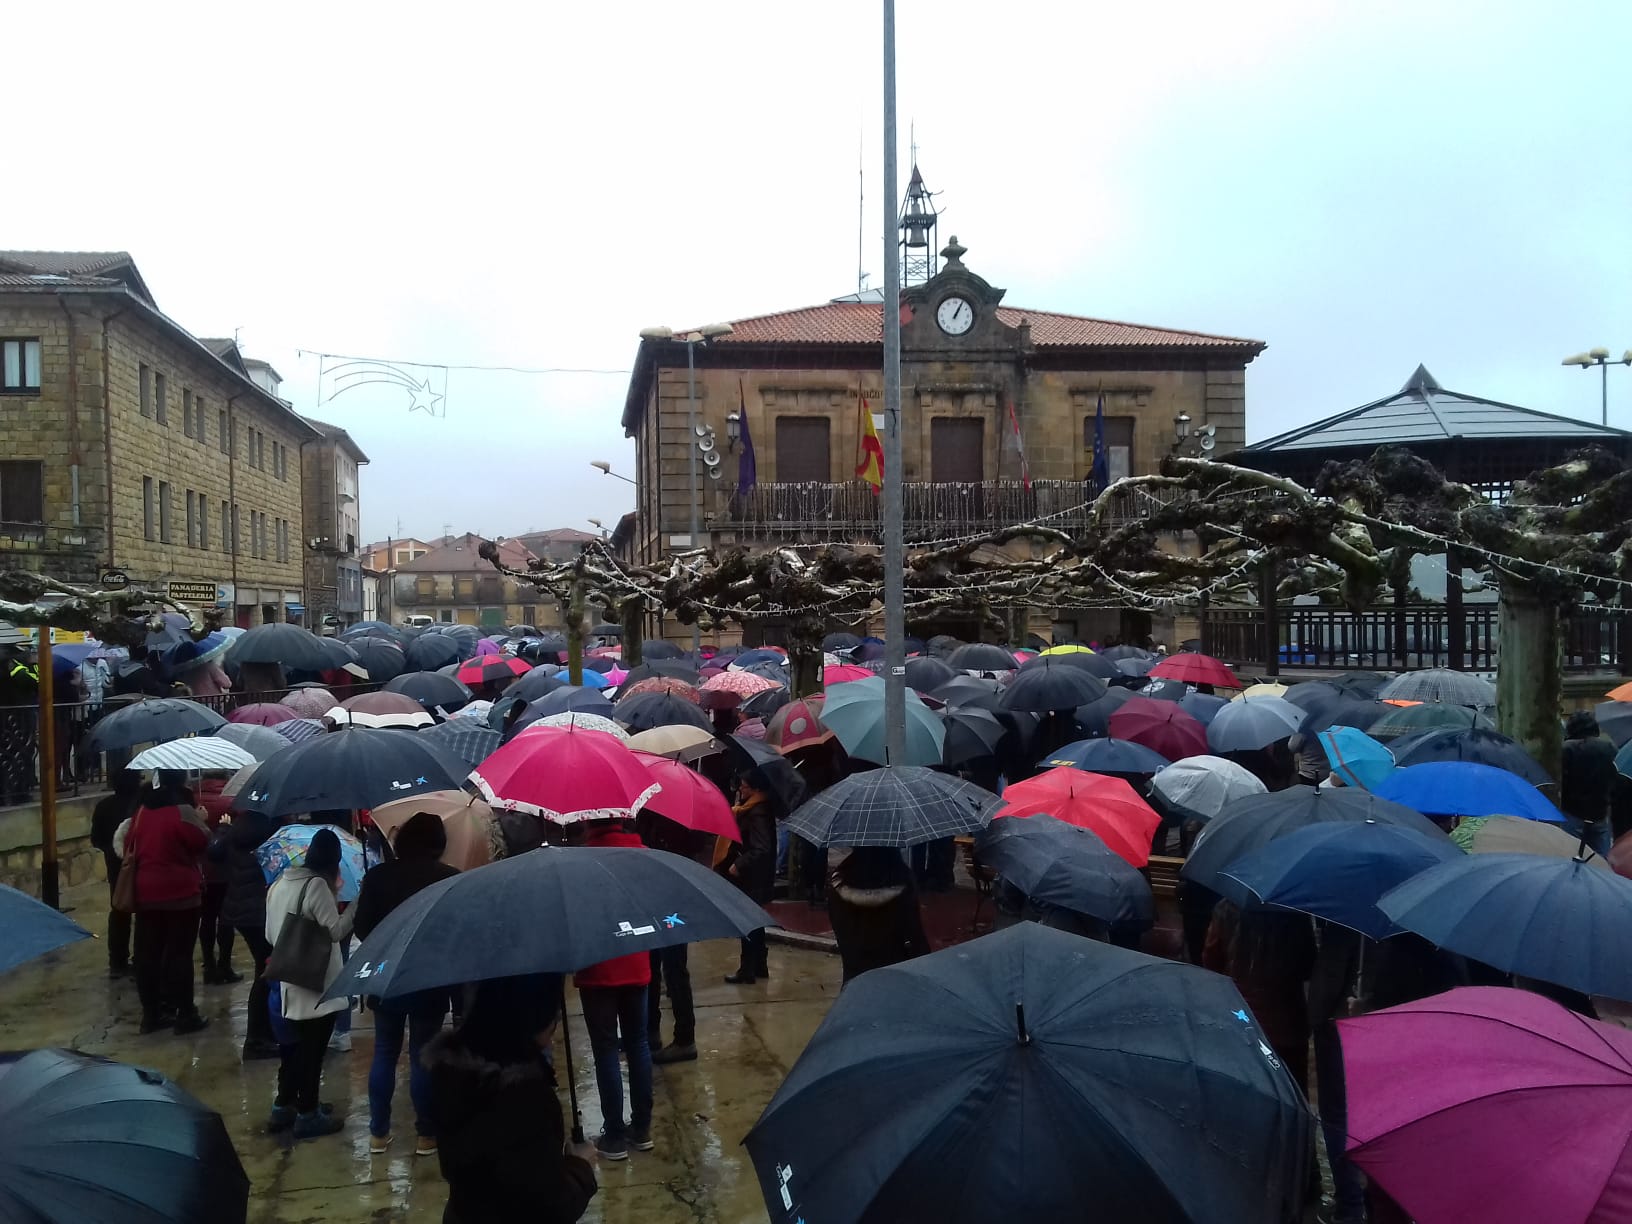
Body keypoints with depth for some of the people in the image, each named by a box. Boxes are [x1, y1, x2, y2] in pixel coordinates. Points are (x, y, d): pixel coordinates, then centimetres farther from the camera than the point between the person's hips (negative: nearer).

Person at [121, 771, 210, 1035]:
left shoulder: (142, 810, 7)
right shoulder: (183, 810, -15)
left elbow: (129, 844, 13)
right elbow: (203, 842, -10)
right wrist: (200, 820, 5)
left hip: (146, 893, 7)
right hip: (180, 894, -6)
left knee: (147, 953, 10)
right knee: (180, 954, -1)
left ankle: (151, 1013, 17)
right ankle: (184, 1015, 4)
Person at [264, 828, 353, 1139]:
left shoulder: (279, 883, 8)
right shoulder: (317, 885, -17)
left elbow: (271, 935, 15)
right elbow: (336, 930, -19)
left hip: (292, 982, 8)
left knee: (296, 1044, 19)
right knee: (312, 1048, 2)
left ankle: (282, 1108, 26)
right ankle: (307, 1115, 9)